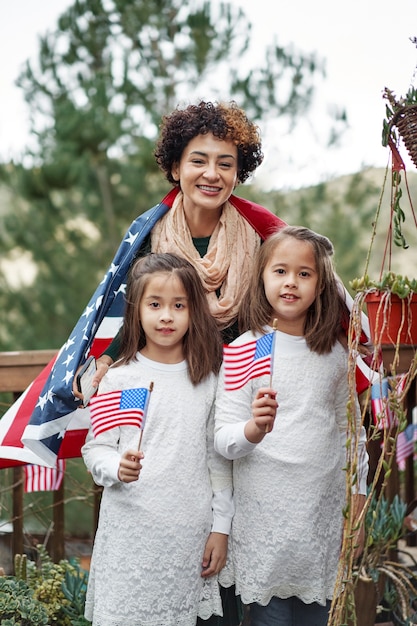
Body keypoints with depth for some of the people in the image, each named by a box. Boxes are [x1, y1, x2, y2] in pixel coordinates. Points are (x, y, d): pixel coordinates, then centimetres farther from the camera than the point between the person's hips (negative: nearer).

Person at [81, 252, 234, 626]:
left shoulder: (208, 380, 4)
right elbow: (95, 448, 2)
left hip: (189, 532, 1)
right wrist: (117, 467, -19)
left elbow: (218, 459, 8)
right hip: (129, 529, -1)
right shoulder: (119, 379, -1)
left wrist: (220, 527, 6)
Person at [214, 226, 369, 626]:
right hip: (265, 518, -3)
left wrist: (357, 504, 13)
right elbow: (222, 439, -10)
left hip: (324, 516, 3)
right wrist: (253, 430, -31)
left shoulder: (334, 353, 5)